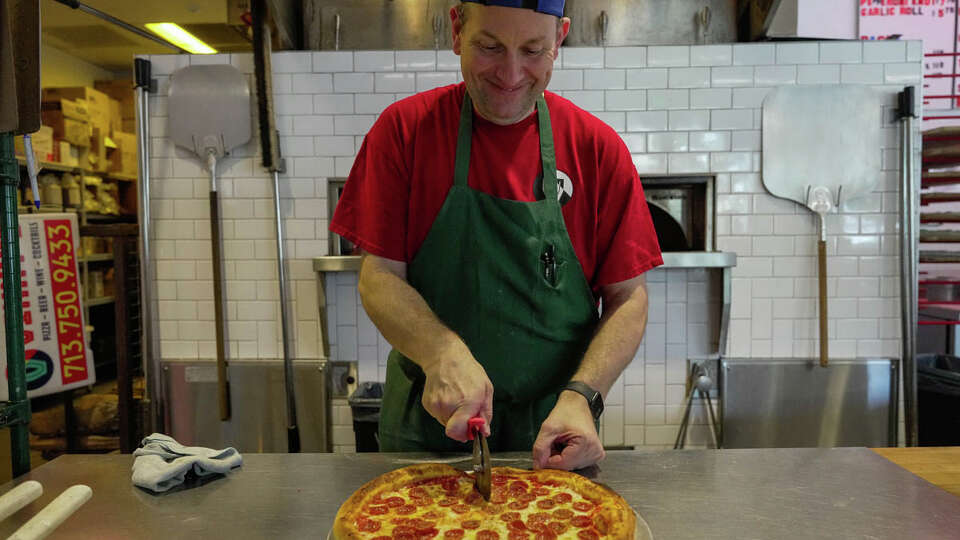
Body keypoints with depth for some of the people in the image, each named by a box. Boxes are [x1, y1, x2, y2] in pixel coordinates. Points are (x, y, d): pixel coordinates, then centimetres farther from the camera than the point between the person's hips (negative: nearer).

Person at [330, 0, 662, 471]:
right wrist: (442, 354, -26)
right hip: (426, 422, 1)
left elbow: (627, 299, -4)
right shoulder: (405, 129, -7)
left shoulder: (597, 147, -6)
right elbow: (378, 278, -8)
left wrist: (582, 395, -19)